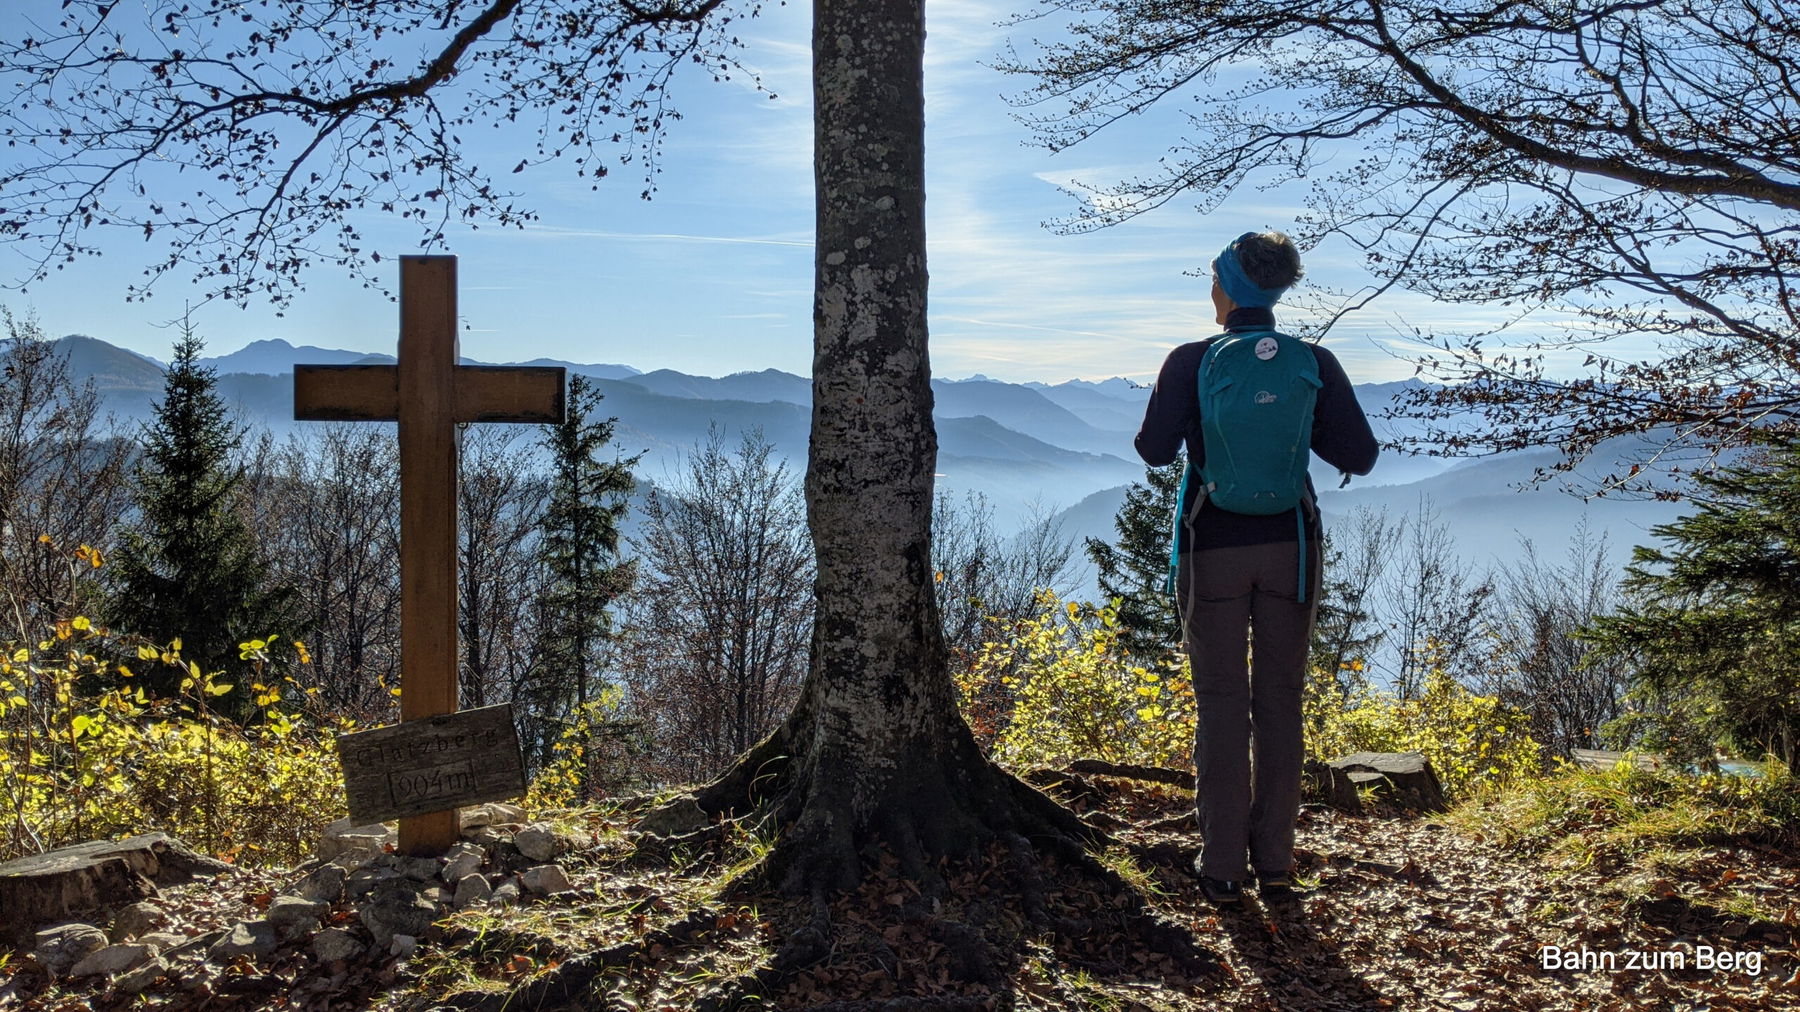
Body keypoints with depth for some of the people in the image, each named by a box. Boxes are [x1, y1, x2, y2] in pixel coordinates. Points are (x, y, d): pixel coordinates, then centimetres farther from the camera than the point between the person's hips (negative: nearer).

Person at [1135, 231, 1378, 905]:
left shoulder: (1190, 363, -8)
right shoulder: (1315, 363, -2)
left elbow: (1154, 450, -7)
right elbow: (1359, 456, -1)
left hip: (1213, 547, -2)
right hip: (1289, 545, 2)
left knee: (1221, 707, 5)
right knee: (1280, 705, 9)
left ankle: (1222, 867, 8)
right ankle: (1275, 864, 14)